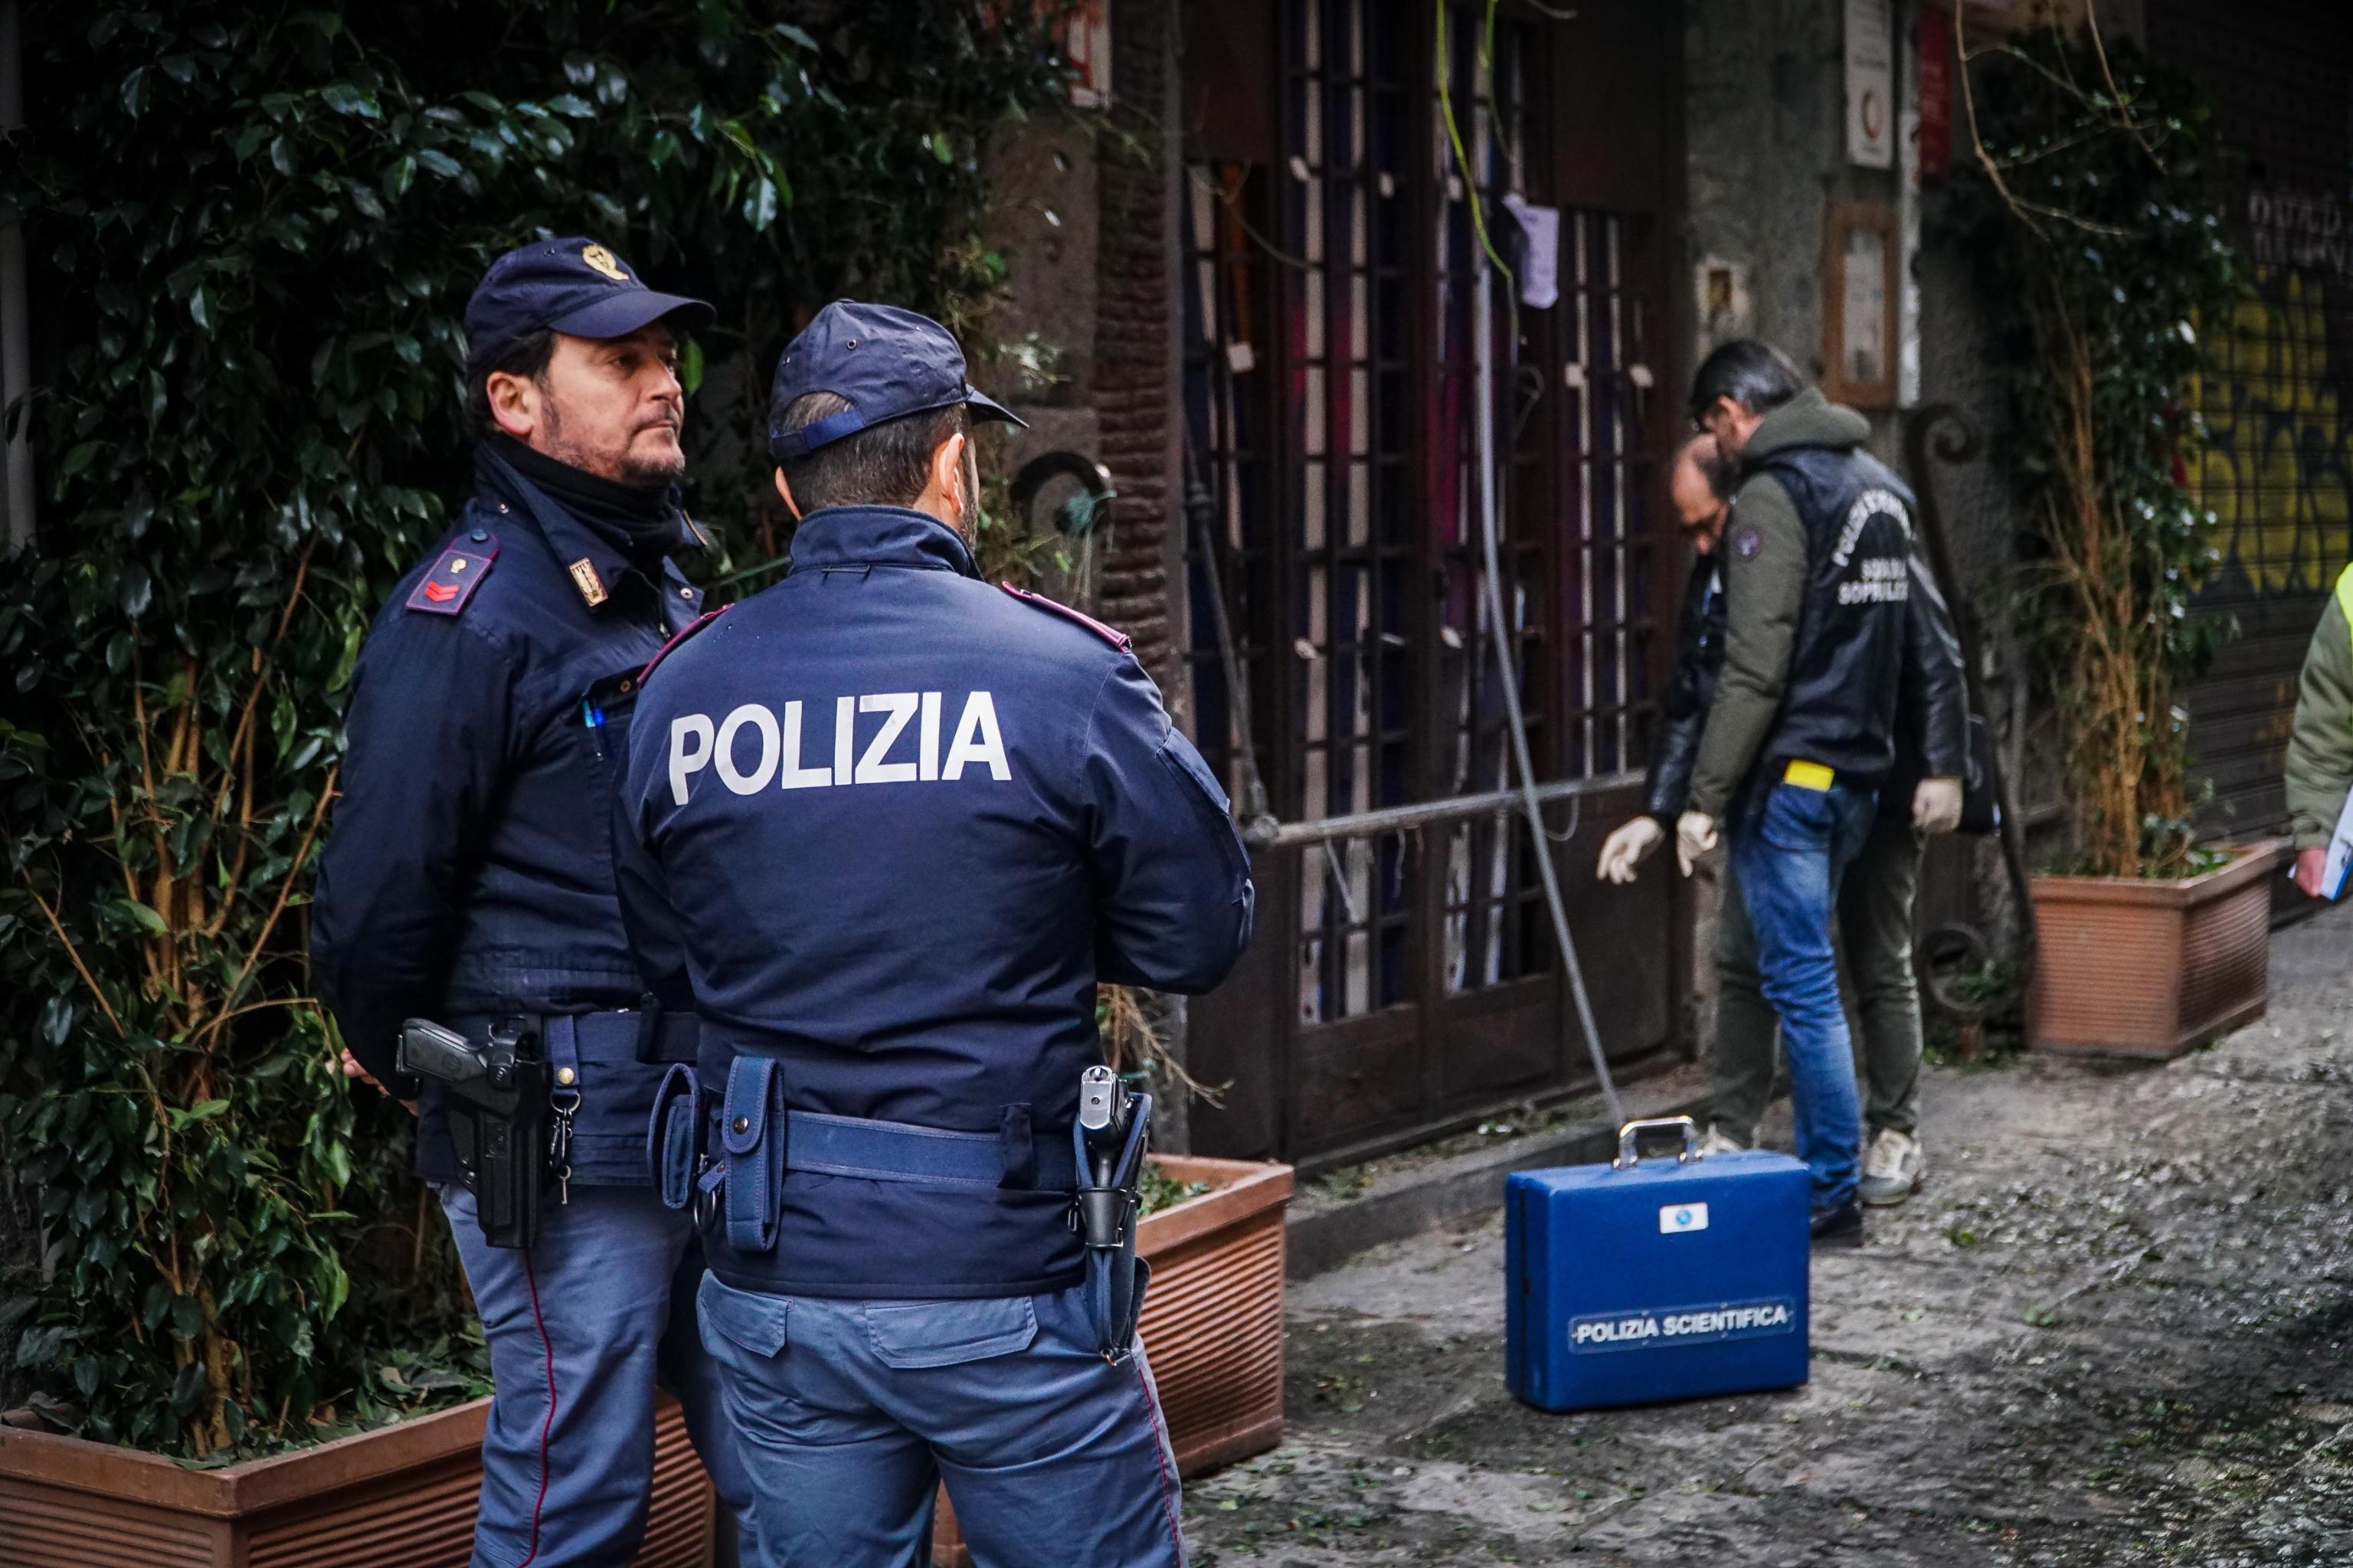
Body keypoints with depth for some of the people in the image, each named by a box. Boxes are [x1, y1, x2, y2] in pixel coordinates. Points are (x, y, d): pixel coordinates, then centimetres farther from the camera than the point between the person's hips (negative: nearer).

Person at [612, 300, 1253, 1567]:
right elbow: (1198, 935, -4)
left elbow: (671, 956, 8)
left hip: (771, 1283, 4)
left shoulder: (679, 695, -2)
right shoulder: (1065, 676, -13)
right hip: (1004, 1288, -3)